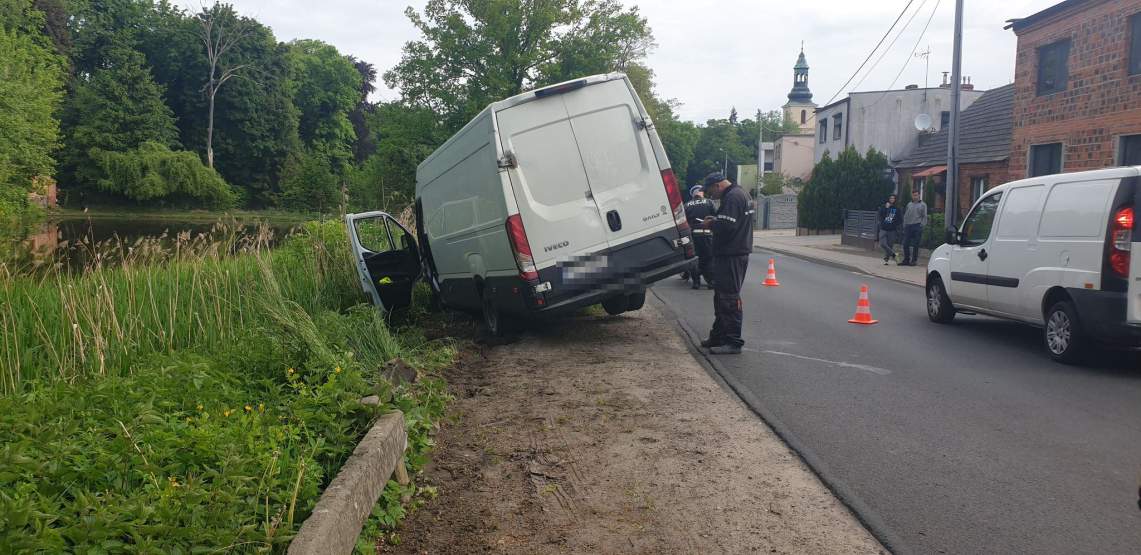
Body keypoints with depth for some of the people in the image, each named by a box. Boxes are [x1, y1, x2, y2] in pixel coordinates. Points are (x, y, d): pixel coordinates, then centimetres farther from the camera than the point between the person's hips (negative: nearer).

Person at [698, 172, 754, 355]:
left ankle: (733, 342, -4)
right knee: (722, 297, 17)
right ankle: (719, 336, 26)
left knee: (729, 298, -8)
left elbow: (727, 225, -26)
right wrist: (715, 220, 11)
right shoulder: (742, 194, 18)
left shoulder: (732, 197, -17)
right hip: (737, 253, 11)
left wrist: (711, 224, -8)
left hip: (730, 256, -11)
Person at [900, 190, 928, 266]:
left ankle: (914, 260, 4)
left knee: (915, 245, -3)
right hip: (908, 226, 4)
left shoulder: (923, 205, 6)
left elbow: (924, 216, 2)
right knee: (905, 244, 2)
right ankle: (906, 260, 11)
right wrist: (904, 225, 8)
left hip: (917, 226, -4)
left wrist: (922, 225, -9)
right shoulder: (909, 204, 17)